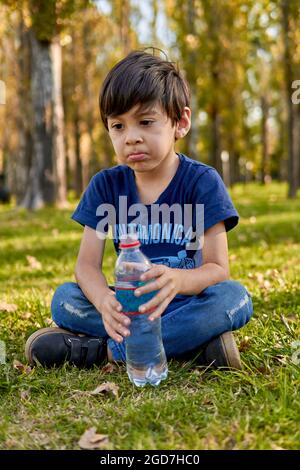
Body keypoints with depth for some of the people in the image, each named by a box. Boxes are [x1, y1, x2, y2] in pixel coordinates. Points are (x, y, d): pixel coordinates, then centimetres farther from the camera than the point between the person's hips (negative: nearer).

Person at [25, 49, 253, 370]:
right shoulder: (105, 185, -1)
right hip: (131, 305, 2)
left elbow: (218, 268, -15)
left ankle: (105, 349, -25)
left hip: (186, 303, -2)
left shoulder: (202, 181, -10)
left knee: (235, 297, -31)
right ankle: (193, 342, -22)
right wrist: (104, 300, -34)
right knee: (64, 299, -20)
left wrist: (178, 280, -40)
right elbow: (87, 264, -8)